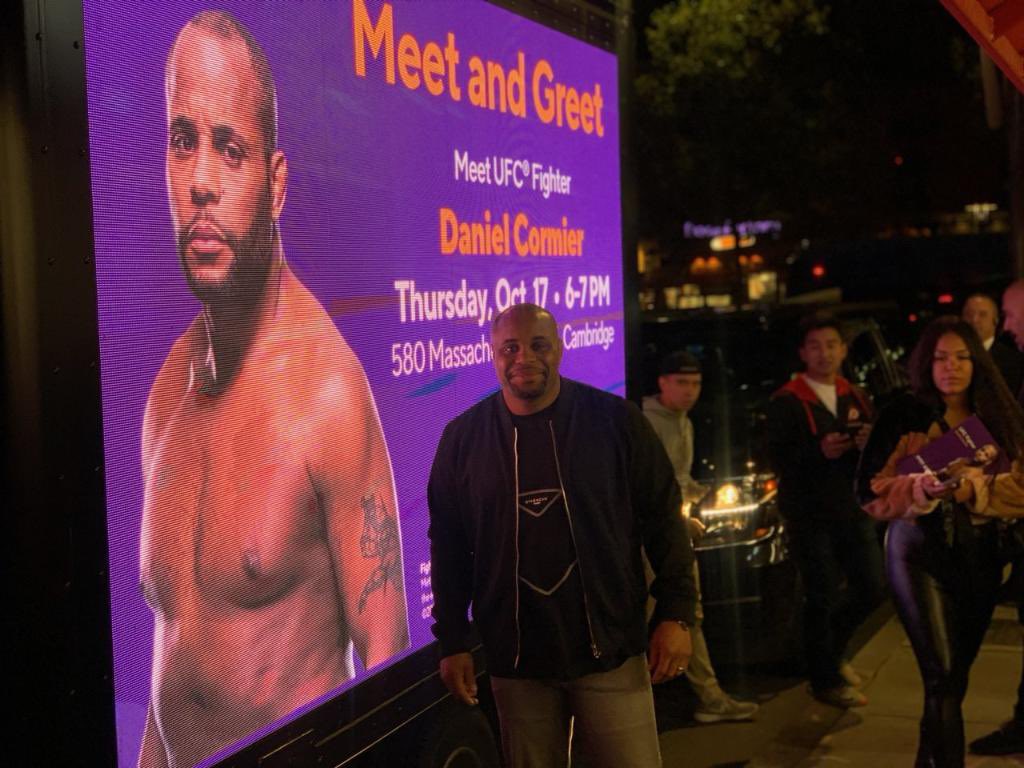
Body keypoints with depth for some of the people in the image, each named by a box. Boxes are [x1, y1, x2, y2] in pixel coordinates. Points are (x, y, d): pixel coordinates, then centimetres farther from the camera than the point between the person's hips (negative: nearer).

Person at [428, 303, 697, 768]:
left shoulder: (616, 421, -3)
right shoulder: (463, 437, 2)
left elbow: (663, 520, 2)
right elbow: (448, 547, 7)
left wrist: (676, 613, -2)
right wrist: (452, 642, 6)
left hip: (611, 653, -1)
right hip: (515, 661, 1)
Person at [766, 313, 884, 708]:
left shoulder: (855, 398, 14)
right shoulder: (786, 402, -6)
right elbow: (777, 457, -12)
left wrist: (867, 443, -9)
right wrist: (819, 451, -27)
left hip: (853, 509, 6)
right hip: (810, 515, -6)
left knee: (871, 587, 7)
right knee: (823, 597, -2)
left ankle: (833, 649, 33)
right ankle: (826, 679, 14)